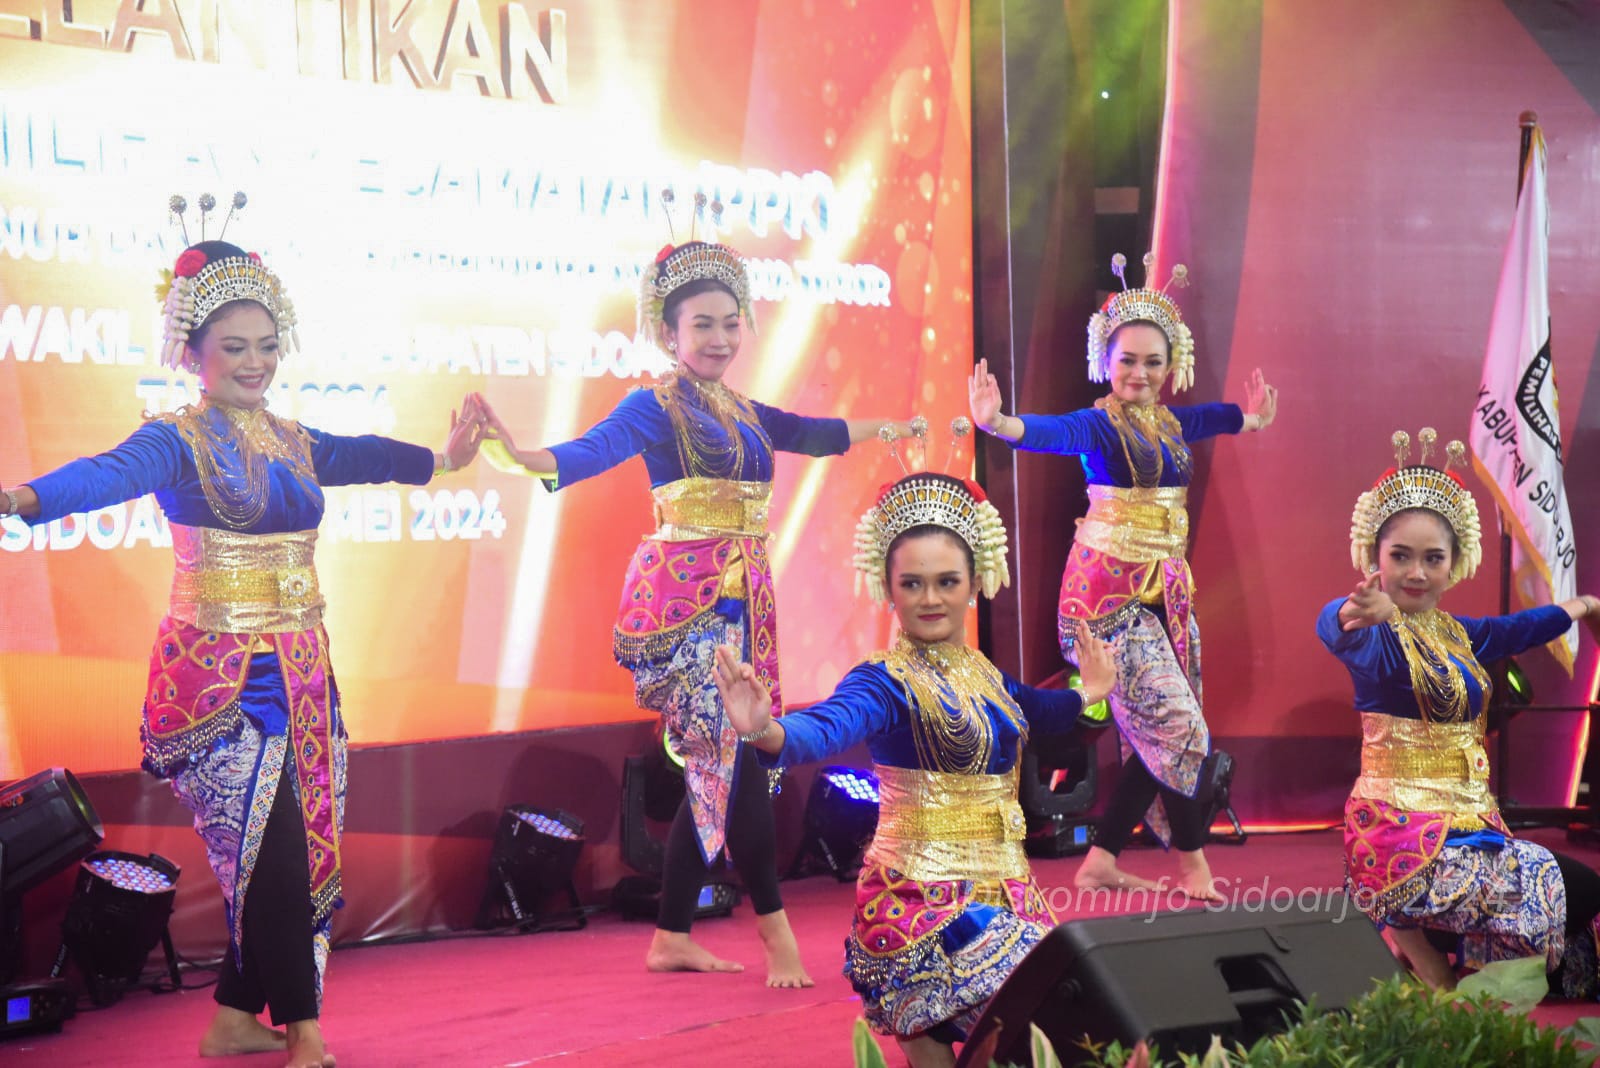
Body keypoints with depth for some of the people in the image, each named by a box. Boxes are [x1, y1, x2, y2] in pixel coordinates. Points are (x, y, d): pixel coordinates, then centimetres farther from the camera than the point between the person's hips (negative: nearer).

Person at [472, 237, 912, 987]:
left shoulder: (743, 414, 15)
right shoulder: (656, 407, -6)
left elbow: (815, 434, 33)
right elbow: (592, 451, -23)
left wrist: (886, 426, 46)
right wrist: (519, 458, -43)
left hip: (741, 604, 8)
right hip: (685, 601, -8)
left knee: (716, 768, 8)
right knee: (732, 759, -12)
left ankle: (672, 938, 16)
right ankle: (774, 928, -4)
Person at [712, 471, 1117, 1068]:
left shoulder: (984, 674, 9)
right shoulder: (888, 682, -13)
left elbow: (1030, 713, 33)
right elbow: (827, 727, -35)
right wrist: (768, 732, -54)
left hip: (1004, 891, 7)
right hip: (923, 899, -7)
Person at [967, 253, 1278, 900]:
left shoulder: (1170, 423, 10)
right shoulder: (1100, 426, -11)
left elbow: (1216, 417, 32)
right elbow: (1051, 431, -31)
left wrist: (1252, 416, 50)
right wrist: (999, 423, -51)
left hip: (1166, 588, 8)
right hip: (1110, 589, -8)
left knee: (1156, 737, 6)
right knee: (1179, 728, -11)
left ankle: (1100, 862, 14)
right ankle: (1192, 864, 4)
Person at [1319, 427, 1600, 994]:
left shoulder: (1453, 633, 12)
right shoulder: (1379, 635, -12)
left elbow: (1517, 629, 33)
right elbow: (1336, 629, -36)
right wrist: (1356, 614, -60)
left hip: (1466, 825, 8)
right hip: (1404, 835, -8)